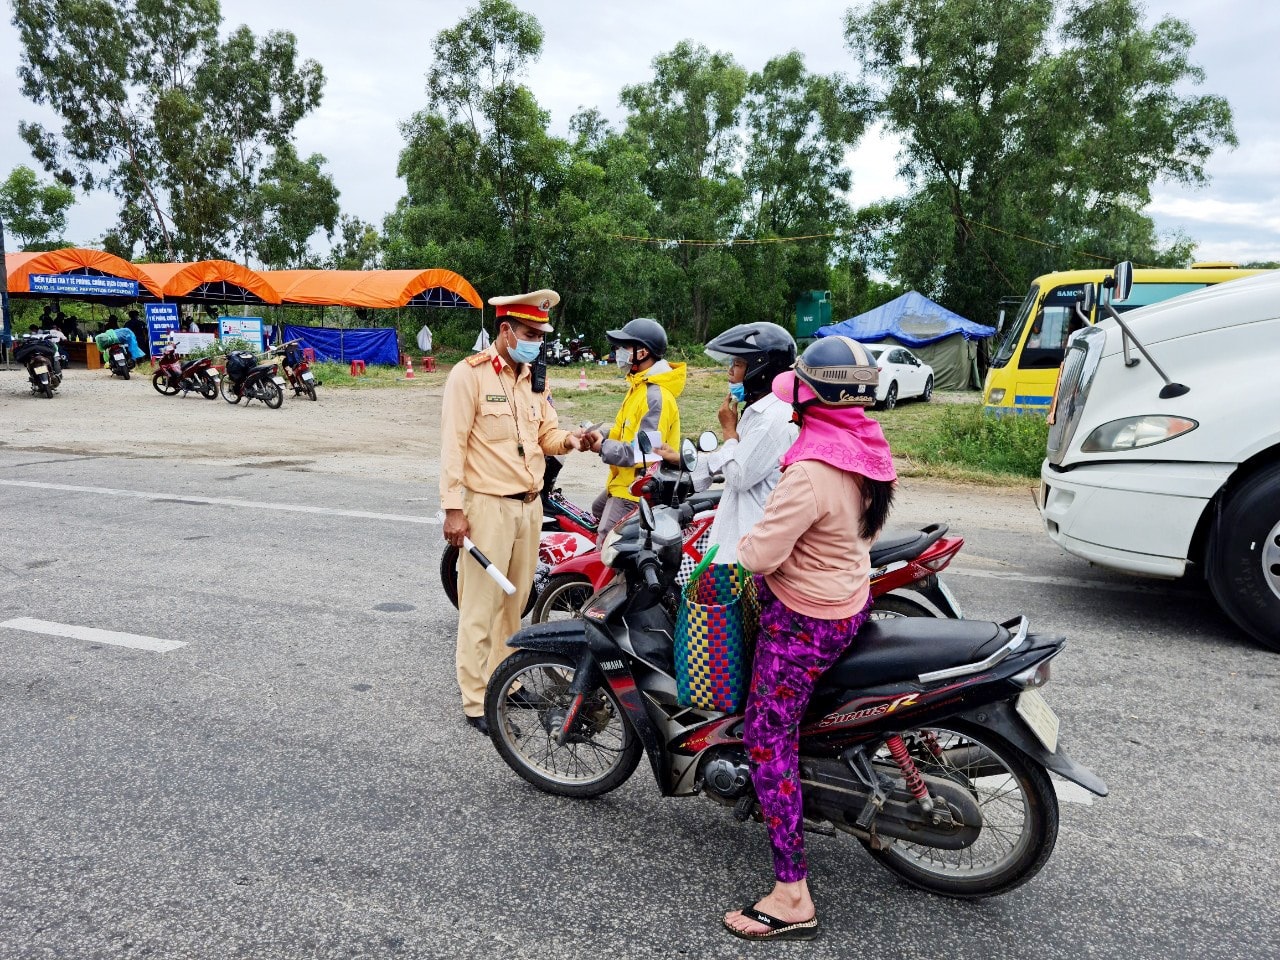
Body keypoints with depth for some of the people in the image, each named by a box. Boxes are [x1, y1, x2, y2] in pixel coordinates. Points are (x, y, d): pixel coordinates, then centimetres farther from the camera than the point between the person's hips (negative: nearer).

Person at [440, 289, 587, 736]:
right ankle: (476, 701, 6)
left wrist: (568, 439, -6)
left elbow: (545, 433, 18)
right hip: (487, 506, -7)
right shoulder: (469, 374, -10)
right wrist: (453, 508, -17)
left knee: (515, 602, 14)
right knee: (481, 607, -2)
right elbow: (453, 443, -13)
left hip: (529, 504, 7)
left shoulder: (533, 378, 13)